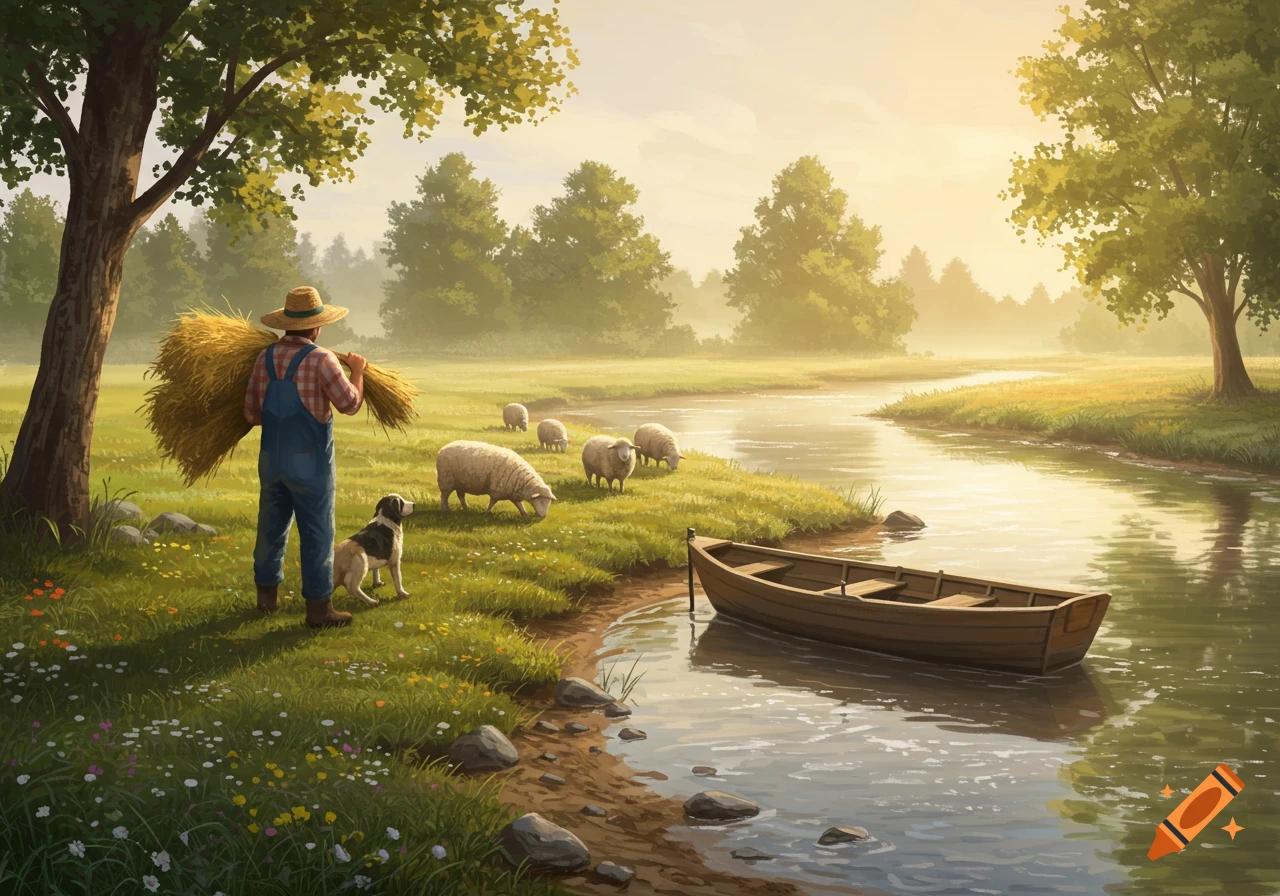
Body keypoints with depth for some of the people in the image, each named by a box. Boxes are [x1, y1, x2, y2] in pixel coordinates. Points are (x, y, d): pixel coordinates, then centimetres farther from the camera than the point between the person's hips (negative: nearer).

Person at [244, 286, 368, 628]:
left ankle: (267, 595, 28)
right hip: (310, 461, -6)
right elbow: (350, 403, -8)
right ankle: (318, 606, 6)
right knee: (317, 533, 2)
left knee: (272, 526, 17)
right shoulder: (321, 359, -15)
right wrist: (357, 370, 8)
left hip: (272, 457, 6)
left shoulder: (265, 357, 3)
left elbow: (252, 413, 8)